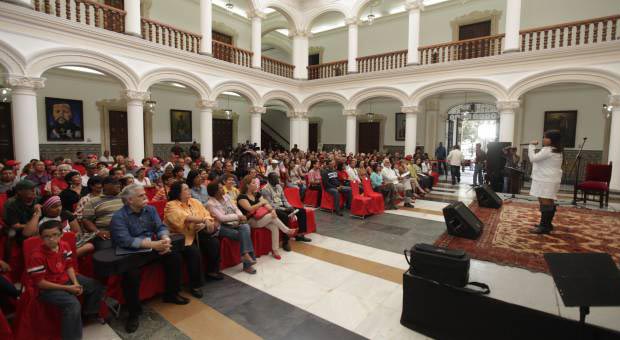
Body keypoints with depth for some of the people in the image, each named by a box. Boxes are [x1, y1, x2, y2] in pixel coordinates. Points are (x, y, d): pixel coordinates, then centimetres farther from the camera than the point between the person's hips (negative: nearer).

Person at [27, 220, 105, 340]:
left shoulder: (65, 246, -4)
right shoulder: (37, 255, -24)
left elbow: (69, 266, 6)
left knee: (98, 286, 5)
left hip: (66, 279, 7)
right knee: (73, 304, -30)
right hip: (48, 288, -7)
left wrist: (75, 282, -9)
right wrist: (67, 288, -20)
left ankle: (88, 313, 30)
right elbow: (40, 282, -19)